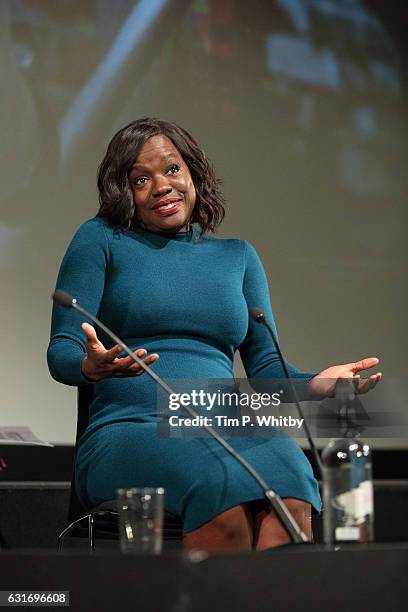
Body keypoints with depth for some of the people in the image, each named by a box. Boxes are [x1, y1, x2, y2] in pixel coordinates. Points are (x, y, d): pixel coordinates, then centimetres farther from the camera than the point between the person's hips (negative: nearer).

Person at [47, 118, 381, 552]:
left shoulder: (237, 256, 22)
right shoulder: (101, 239, 11)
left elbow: (265, 365, 19)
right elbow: (60, 352, 5)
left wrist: (315, 384, -4)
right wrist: (92, 367, -20)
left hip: (224, 436, 3)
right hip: (127, 432, -3)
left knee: (289, 483, -33)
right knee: (221, 487, -37)